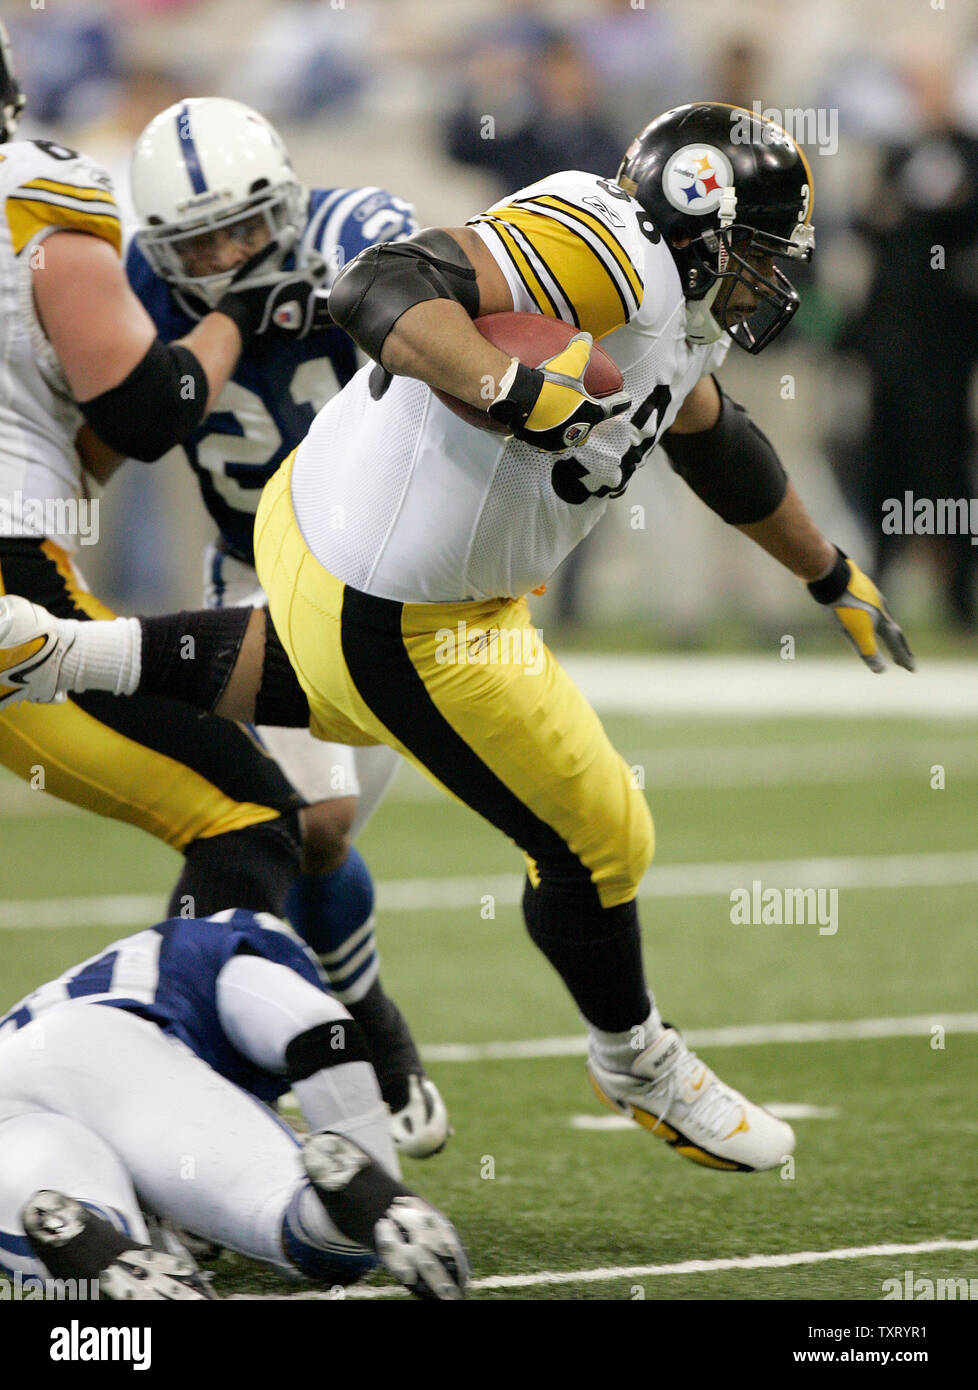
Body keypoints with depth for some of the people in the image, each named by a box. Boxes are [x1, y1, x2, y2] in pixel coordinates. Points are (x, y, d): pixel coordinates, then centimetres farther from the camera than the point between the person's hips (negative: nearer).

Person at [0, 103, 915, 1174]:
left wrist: (836, 583, 37)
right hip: (394, 619, -9)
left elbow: (721, 449, 26)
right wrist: (513, 391, -51)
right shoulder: (607, 251, -25)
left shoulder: (670, 308, 7)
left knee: (326, 688, 42)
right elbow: (382, 289, -35)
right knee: (597, 846, 8)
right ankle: (636, 1064, 33)